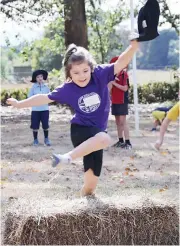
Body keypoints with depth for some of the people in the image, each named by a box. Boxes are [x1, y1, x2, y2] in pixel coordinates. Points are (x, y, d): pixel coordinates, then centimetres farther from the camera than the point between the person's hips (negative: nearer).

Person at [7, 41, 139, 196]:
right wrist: (20, 104, 11)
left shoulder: (100, 75, -9)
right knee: (104, 139, -39)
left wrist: (134, 46, -39)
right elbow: (45, 98, 5)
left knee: (92, 181, 4)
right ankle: (68, 157, -39)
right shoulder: (67, 90, -8)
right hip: (80, 131, -3)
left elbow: (121, 63, -20)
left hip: (96, 134, 3)